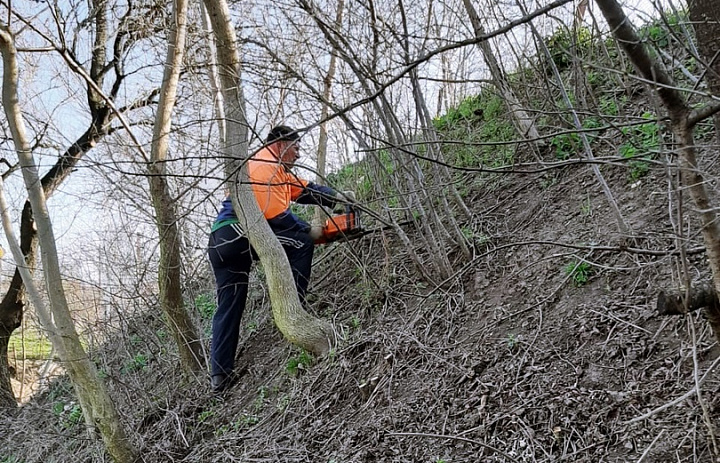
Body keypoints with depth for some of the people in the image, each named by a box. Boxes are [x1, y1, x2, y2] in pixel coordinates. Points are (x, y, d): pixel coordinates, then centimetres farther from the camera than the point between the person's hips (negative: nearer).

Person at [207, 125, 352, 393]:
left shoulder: (277, 170, 28)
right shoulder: (263, 165, -4)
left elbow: (303, 189, 25)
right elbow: (276, 214, -13)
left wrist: (337, 197, 16)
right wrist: (309, 230, -2)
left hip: (220, 244, 10)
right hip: (236, 232, -10)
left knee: (229, 307, 9)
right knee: (301, 243, -5)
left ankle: (219, 375, 8)